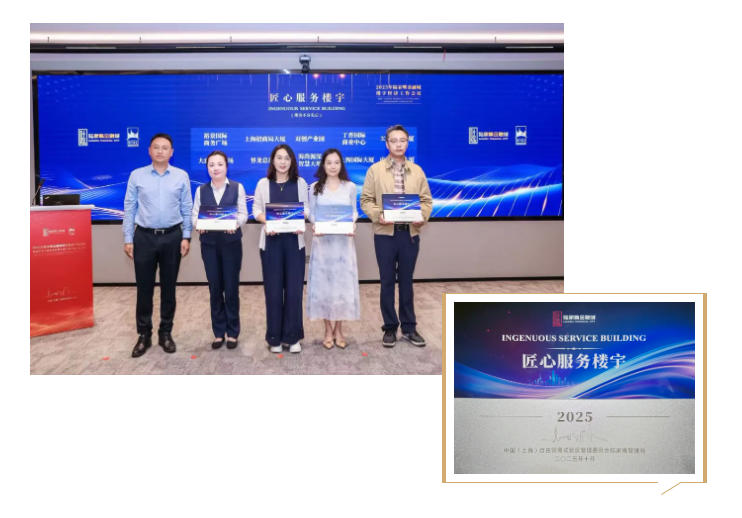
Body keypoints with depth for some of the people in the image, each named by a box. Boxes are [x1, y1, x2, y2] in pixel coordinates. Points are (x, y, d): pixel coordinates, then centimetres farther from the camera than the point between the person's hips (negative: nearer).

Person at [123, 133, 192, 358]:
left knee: (168, 287, 8)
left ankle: (166, 333, 19)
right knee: (144, 287, 4)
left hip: (172, 237, 0)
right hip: (144, 237, 0)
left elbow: (186, 209, 4)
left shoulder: (181, 176, 4)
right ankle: (144, 335, 15)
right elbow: (129, 208, 3)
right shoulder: (137, 176, 3)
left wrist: (186, 237, -2)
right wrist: (128, 239, -1)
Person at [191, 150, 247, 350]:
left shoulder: (237, 187, 1)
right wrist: (198, 225, -18)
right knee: (215, 288, 7)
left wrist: (236, 223, -24)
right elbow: (195, 214, 4)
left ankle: (232, 332, 15)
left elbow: (243, 213, -3)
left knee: (231, 288, 2)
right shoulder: (201, 190, 8)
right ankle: (218, 332, 19)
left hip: (231, 242, -2)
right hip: (209, 243, 2)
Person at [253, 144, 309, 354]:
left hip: (294, 240, 0)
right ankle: (275, 338, 14)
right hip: (271, 240, 0)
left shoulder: (300, 183, 7)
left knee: (294, 289, 0)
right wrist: (267, 222, -15)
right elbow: (256, 209, 4)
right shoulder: (263, 183, 5)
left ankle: (292, 337, 11)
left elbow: (306, 207, 8)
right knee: (273, 289, 3)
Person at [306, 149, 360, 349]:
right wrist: (314, 226, -14)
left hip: (343, 240, 0)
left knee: (343, 283, 2)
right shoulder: (315, 188, 5)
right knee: (323, 283, 1)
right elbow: (311, 213, 5)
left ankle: (338, 329, 14)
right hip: (322, 240, 0)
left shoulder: (350, 187, 6)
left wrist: (353, 225, -13)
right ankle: (328, 330, 12)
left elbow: (353, 212, 7)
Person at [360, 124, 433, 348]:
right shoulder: (375, 170, 2)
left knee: (406, 281, 10)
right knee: (387, 282, 5)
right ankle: (390, 328, 17)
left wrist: (422, 215, -12)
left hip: (410, 233, 2)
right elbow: (366, 200, 0)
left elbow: (426, 200, 8)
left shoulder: (417, 171, 8)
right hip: (385, 233, -2)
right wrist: (377, 215, -17)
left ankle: (409, 328, 20)